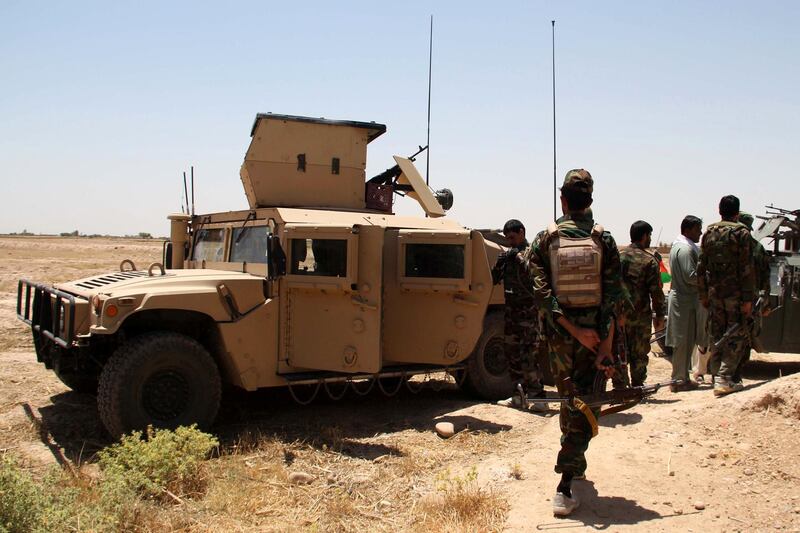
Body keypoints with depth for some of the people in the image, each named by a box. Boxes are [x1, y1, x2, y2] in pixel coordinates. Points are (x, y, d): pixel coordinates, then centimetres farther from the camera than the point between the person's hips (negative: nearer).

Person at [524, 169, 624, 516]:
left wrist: (574, 330, -12)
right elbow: (612, 296, -8)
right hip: (595, 334, -1)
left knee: (569, 398, 21)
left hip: (559, 333, 1)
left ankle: (575, 464, 37)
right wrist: (605, 346, -8)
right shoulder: (603, 240, -3)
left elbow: (542, 294, -12)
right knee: (584, 405, 0)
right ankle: (565, 486, -8)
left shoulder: (544, 240, -2)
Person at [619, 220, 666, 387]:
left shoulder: (618, 257, 6)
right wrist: (659, 315, -2)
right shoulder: (649, 260, -9)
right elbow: (656, 291, -10)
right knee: (639, 354, 5)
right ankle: (637, 388, 9)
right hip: (640, 314, -5)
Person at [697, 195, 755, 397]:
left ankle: (716, 376, 17)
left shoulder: (709, 232, 8)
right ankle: (724, 379, -7)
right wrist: (748, 298, -11)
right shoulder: (741, 233, -7)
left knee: (716, 336, 13)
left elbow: (701, 266, 9)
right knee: (737, 337, 1)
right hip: (734, 293, -5)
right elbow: (746, 268, -12)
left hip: (714, 292, 5)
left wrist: (703, 294, 15)